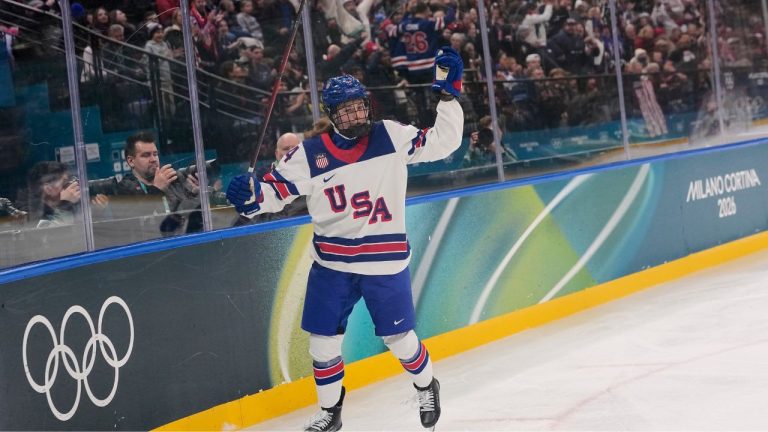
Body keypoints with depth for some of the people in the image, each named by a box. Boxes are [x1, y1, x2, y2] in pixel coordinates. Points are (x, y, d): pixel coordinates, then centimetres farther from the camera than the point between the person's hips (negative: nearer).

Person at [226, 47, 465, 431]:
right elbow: (275, 190, -4)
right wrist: (250, 196, -25)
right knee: (323, 339, 4)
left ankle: (426, 386, 38)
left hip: (385, 262, -1)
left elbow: (443, 142, -4)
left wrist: (448, 94, -13)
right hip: (331, 263, 1)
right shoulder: (310, 154, -5)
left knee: (398, 337, 8)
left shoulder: (392, 137, -5)